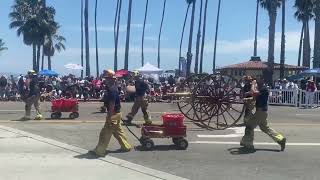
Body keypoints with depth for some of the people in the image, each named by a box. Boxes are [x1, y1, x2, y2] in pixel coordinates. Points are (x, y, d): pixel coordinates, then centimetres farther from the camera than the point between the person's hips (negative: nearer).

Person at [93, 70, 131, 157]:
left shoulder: (112, 89, -22)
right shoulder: (113, 87, 9)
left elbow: (112, 105, -25)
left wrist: (109, 118, -23)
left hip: (113, 114, -10)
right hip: (116, 113, 10)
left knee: (105, 133, -1)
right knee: (118, 131, 21)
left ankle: (99, 151, 8)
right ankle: (126, 146, 29)